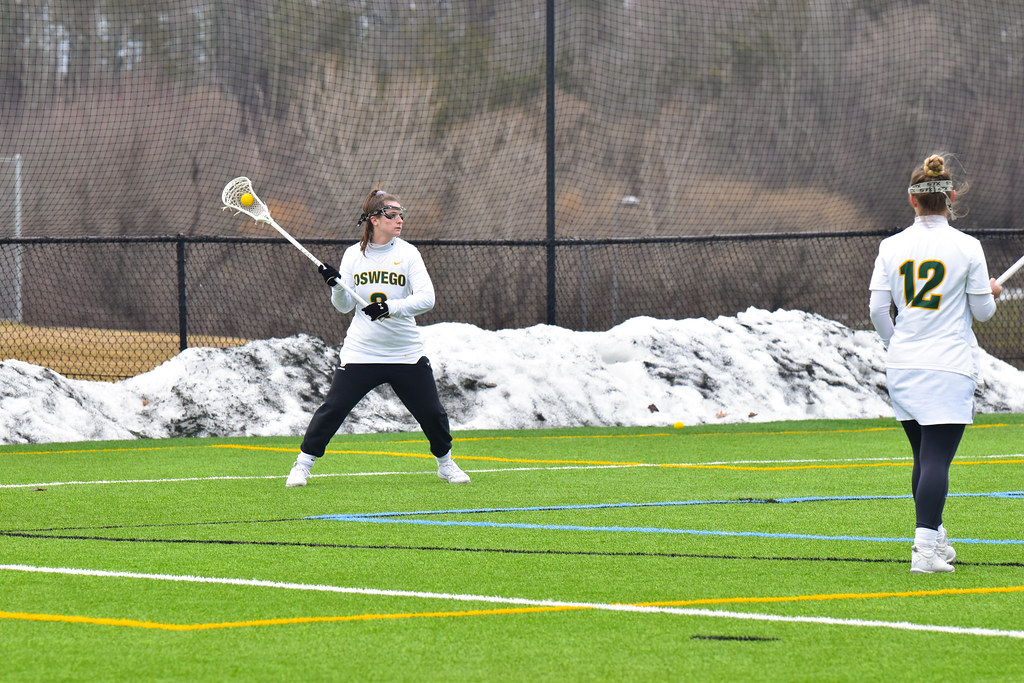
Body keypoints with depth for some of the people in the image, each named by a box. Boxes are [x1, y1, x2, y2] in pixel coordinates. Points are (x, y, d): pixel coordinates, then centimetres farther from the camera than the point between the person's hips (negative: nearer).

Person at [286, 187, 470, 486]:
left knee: (432, 413, 2)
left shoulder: (407, 253, -2)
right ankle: (302, 464, 8)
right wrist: (336, 285, -17)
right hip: (360, 350, 0)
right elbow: (344, 305, 3)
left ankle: (445, 463, 27)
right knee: (333, 408, -6)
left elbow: (426, 298, -14)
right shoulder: (354, 254, 2)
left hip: (406, 354, 0)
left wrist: (392, 307, -28)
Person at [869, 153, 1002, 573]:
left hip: (902, 366, 4)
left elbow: (878, 308, 1)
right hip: (949, 366, -4)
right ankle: (926, 548, -19)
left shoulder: (891, 247, 2)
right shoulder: (966, 247, -6)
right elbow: (983, 311, -1)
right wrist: (992, 294, 23)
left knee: (925, 455, 17)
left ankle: (933, 536, 27)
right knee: (937, 458, -9)